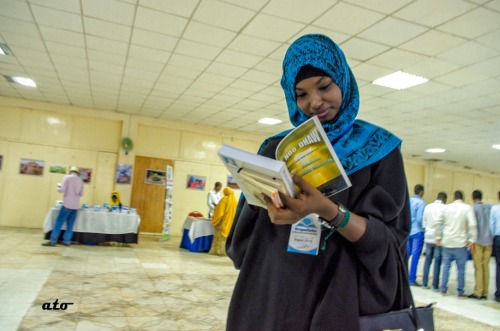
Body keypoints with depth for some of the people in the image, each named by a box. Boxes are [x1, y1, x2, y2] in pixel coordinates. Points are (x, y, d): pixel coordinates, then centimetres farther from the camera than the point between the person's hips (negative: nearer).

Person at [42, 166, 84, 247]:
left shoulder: (67, 177, -3)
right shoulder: (80, 180, 12)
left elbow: (63, 190, -10)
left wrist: (58, 187, 10)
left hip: (67, 204, -5)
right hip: (76, 205, 5)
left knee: (59, 222, -2)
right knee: (70, 224, 8)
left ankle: (53, 241, -2)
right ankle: (66, 241, 8)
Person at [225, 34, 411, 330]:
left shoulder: (379, 150, -1)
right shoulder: (276, 149, 4)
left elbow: (388, 238, -9)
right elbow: (246, 233, 3)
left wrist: (329, 211, -27)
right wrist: (269, 204, -18)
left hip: (340, 300, -2)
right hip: (269, 297, 3)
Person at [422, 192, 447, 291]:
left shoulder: (428, 207, 4)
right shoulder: (444, 208, -10)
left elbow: (424, 223, 7)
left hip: (429, 237, 4)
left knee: (428, 260, 12)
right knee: (437, 261, 3)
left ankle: (425, 283, 15)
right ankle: (435, 285, 6)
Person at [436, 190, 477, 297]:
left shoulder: (447, 207, 5)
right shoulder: (467, 208, -5)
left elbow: (438, 222, 6)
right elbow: (472, 225, -14)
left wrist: (438, 237, 13)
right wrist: (472, 240, -9)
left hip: (447, 242, 3)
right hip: (461, 243, -3)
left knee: (446, 266, 11)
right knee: (461, 268, 6)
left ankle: (443, 288, 14)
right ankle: (460, 291, 10)